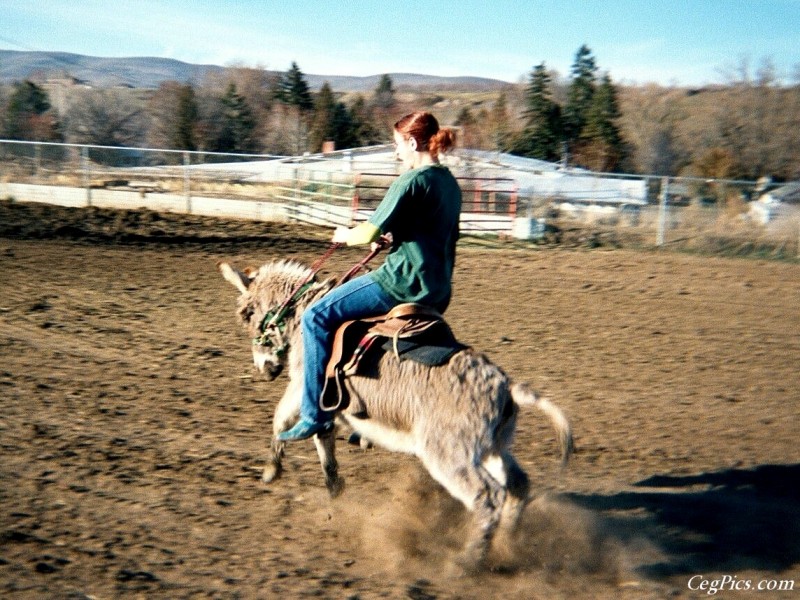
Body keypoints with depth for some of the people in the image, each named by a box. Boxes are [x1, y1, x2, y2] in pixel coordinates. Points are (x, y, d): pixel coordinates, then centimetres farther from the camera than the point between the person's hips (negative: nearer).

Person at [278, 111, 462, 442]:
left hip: (403, 281, -10)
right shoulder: (450, 183, 13)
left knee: (316, 318, -6)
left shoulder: (412, 181, -14)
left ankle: (315, 414, -7)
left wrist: (346, 236, 6)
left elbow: (370, 233, -14)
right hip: (437, 291, 10)